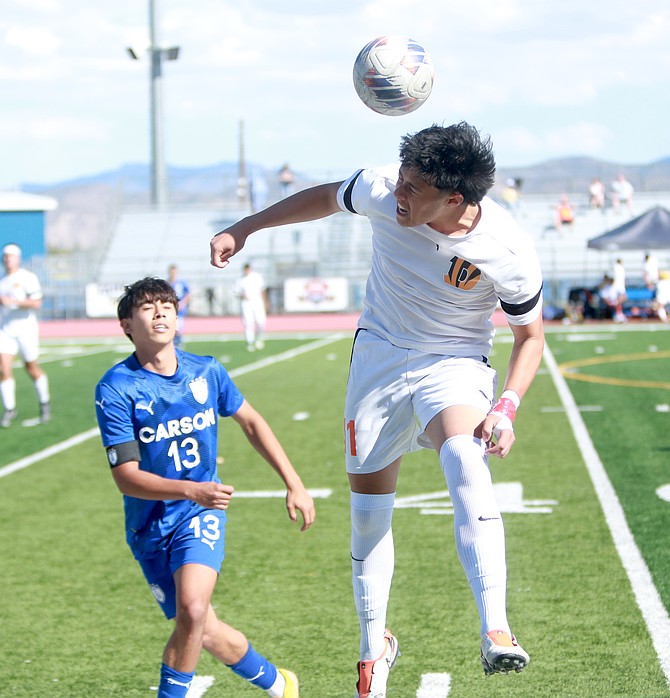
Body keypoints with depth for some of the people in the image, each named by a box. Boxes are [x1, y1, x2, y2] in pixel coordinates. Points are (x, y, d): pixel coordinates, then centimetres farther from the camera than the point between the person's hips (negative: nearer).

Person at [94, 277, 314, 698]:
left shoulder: (206, 372, -4)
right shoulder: (116, 390, -15)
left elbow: (251, 422, 13)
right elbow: (126, 477, -19)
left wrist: (295, 485, 10)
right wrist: (191, 491, -33)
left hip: (202, 513, 1)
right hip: (150, 525, -1)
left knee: (191, 610, -26)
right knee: (203, 631, 6)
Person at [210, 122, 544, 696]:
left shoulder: (509, 252, -24)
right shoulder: (383, 189, -20)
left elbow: (530, 335, -6)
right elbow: (326, 198, 5)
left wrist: (507, 408, -21)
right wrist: (243, 229, 10)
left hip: (454, 364, -3)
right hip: (379, 356, 3)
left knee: (464, 461, -35)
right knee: (368, 508, 8)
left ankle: (496, 632, -41)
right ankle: (375, 646, 31)